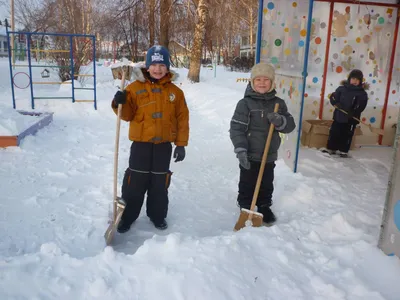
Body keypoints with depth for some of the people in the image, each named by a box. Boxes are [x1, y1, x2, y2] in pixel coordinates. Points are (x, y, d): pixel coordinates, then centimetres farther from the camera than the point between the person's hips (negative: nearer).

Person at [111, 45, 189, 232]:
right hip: (141, 144, -1)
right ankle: (127, 216, 22)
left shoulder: (175, 91, 1)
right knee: (135, 183, 5)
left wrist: (181, 144, -1)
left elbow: (182, 119, 3)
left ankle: (157, 215, 31)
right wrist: (120, 104, -21)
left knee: (160, 183, 12)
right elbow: (127, 115, 0)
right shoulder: (135, 87, -2)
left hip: (164, 145, 1)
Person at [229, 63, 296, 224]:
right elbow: (236, 128, -14)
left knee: (266, 185, 18)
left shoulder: (278, 103, 4)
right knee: (247, 185, 9)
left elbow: (290, 125, 3)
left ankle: (264, 208, 38)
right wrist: (241, 150, -22)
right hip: (250, 155, -4)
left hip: (269, 156, 4)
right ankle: (245, 209, 28)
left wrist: (280, 121, -19)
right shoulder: (245, 103, -11)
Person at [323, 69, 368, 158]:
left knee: (347, 135, 7)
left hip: (351, 119, -2)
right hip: (338, 115, 2)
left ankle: (344, 151, 19)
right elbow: (333, 97, 5)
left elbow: (361, 106, -12)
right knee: (334, 132, 9)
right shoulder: (341, 88, 1)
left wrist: (353, 113, -25)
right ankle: (331, 148, 22)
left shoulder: (362, 93, -4)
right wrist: (336, 103, -15)